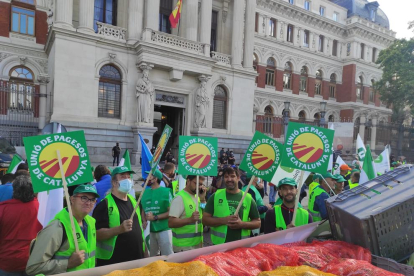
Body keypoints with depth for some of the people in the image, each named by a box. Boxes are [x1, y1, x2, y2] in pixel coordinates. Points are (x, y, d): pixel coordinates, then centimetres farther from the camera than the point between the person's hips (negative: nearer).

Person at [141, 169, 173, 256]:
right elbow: (143, 210, 15)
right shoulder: (145, 192, 8)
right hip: (149, 230, 5)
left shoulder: (166, 191, -8)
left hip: (164, 229, -5)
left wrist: (155, 217, -17)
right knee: (150, 257, 18)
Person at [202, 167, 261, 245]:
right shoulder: (215, 196, -2)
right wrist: (224, 220, -18)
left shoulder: (248, 198, 0)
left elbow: (257, 223, 4)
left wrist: (242, 224, -14)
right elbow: (205, 219, -3)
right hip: (219, 244, -1)